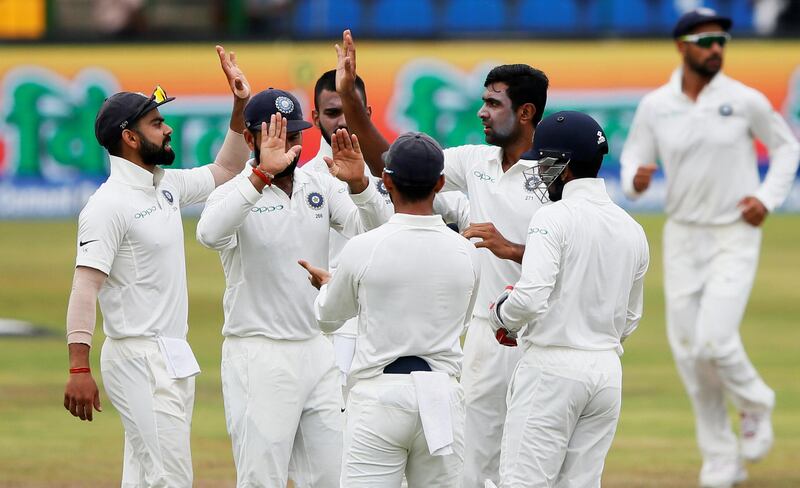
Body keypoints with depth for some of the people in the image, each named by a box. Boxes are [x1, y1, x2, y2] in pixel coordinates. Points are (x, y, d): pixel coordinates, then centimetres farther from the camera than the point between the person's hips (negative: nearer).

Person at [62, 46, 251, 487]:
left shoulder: (167, 186, 13)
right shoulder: (109, 204, -15)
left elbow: (224, 171, 30)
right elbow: (85, 286, -21)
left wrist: (241, 107, 17)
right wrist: (78, 369, -28)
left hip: (174, 359, 9)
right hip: (139, 361, -9)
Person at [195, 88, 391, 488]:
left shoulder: (321, 188, 8)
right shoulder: (237, 194, -8)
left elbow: (376, 232, -4)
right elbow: (210, 234, -31)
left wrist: (358, 184, -23)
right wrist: (262, 174, -39)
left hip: (317, 350, 6)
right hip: (258, 359, -6)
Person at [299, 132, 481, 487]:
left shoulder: (362, 249, -8)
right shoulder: (464, 252, 1)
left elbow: (328, 317, 10)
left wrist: (326, 283, 34)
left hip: (379, 392, -3)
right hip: (441, 396, 3)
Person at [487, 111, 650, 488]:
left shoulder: (554, 218, -10)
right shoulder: (632, 230, 12)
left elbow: (531, 297, -22)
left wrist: (503, 315, -2)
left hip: (552, 367, -7)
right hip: (607, 370, 7)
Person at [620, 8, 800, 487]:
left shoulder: (746, 101, -8)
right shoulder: (654, 106, -3)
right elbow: (633, 159, 5)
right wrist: (635, 180, -19)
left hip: (735, 236, -3)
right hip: (682, 235, 3)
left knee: (714, 339, -17)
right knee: (689, 350, 3)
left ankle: (756, 406, 15)